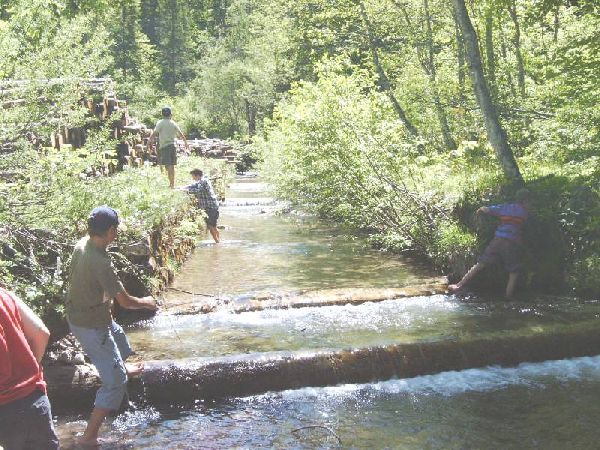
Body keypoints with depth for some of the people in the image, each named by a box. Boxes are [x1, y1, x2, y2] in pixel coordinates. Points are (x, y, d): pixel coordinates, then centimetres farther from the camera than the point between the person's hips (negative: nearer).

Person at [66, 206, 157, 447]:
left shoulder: (82, 244, -6)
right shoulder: (100, 263, -33)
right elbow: (125, 301, -26)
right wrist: (146, 302, -6)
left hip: (77, 314, 9)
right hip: (92, 325, -9)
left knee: (117, 335, 37)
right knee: (115, 381, 0)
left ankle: (123, 368, 66)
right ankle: (89, 436, 5)